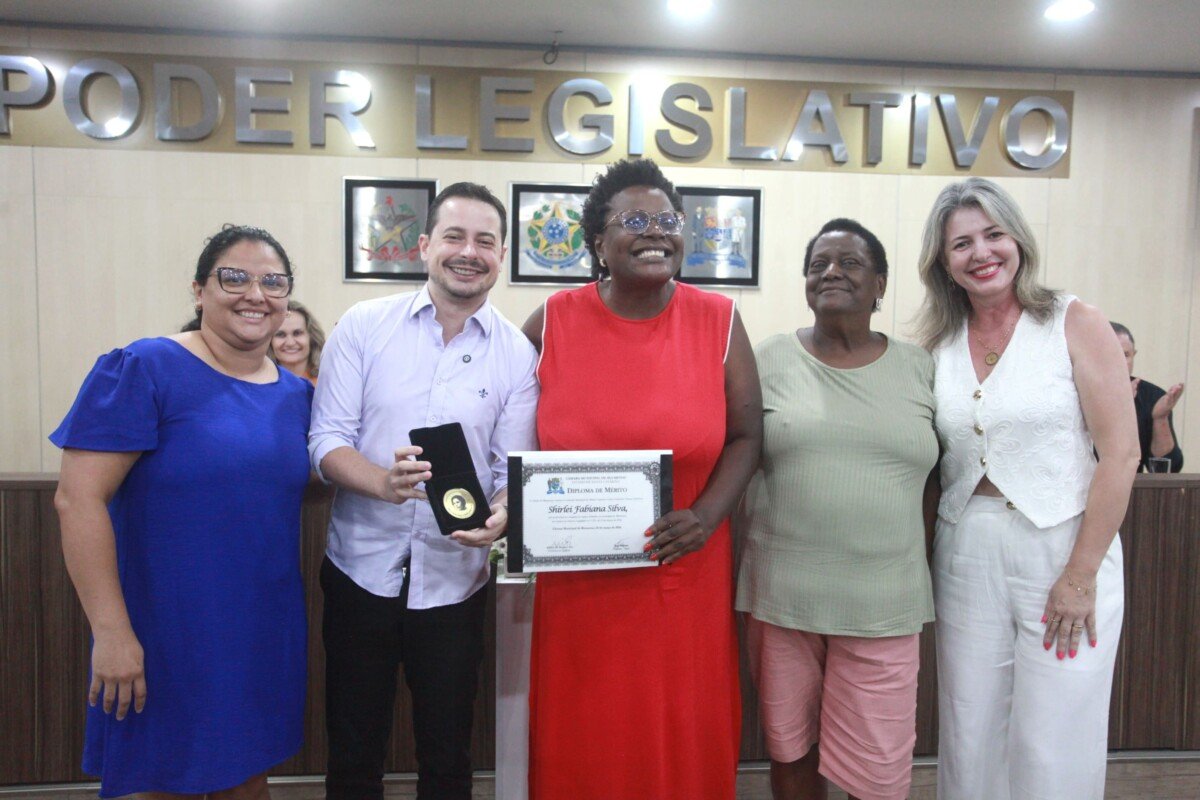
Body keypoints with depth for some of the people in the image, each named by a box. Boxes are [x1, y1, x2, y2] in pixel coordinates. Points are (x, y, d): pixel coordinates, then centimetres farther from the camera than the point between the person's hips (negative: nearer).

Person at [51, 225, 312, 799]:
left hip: (265, 637, 5)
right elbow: (78, 499, -16)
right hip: (167, 639, -5)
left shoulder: (297, 393, 5)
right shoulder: (142, 369, -12)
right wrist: (110, 630, -19)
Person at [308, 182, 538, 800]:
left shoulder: (517, 354, -2)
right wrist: (385, 483, -25)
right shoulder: (363, 326, -3)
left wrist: (500, 512, -24)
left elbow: (514, 467, -2)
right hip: (361, 568, 0)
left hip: (453, 579, 0)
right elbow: (326, 441, -6)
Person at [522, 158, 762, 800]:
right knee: (581, 746, 11)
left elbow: (746, 434, 1)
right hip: (577, 584, 0)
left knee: (686, 742, 12)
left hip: (686, 578, 1)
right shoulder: (554, 322, -1)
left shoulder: (717, 321, -1)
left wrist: (706, 515, -13)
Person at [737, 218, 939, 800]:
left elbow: (942, 475, 12)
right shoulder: (769, 360, 1)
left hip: (882, 604, 1)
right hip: (781, 595, 0)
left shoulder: (919, 367, 6)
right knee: (791, 753, 14)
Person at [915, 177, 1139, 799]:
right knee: (970, 743, 11)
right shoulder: (937, 345, 6)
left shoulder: (1076, 325, -3)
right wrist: (920, 561, 1)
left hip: (1064, 551, -3)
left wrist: (1080, 575, -11)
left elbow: (1121, 453, -8)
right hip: (966, 558, 3)